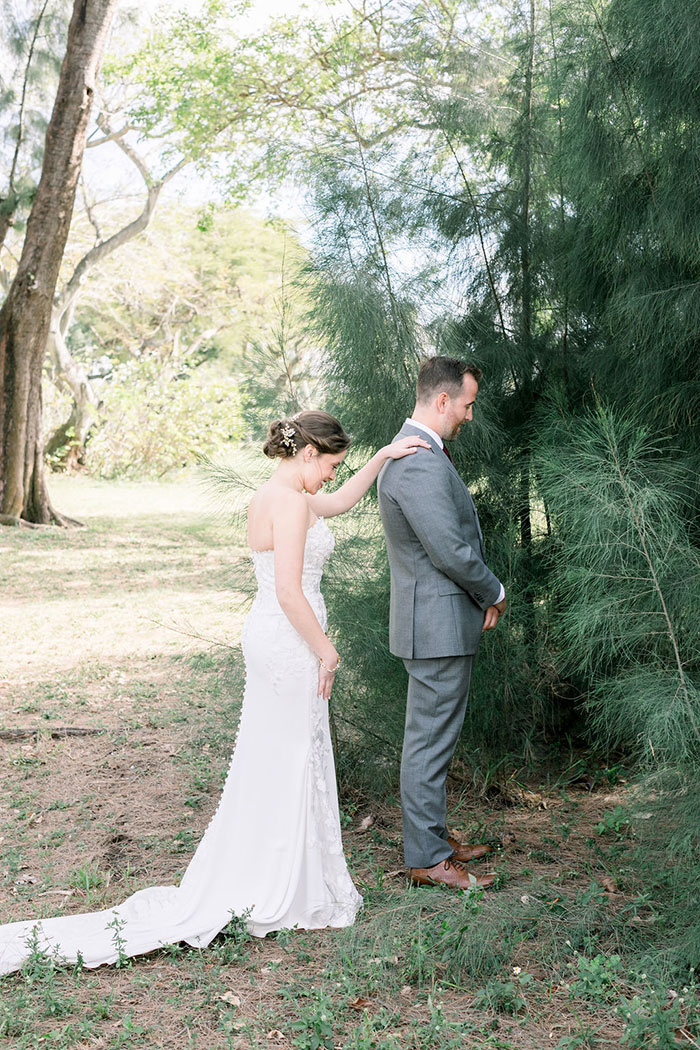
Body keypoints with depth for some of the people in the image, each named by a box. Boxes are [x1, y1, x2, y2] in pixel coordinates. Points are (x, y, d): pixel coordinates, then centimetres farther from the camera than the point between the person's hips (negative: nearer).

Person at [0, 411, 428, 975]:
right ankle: (281, 896, 15)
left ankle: (247, 884, 30)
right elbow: (289, 592, -24)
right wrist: (326, 650, -14)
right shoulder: (290, 501, -19)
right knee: (291, 764, 2)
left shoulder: (277, 494, 11)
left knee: (270, 764, 18)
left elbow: (341, 501, 27)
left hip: (271, 639, 10)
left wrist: (382, 458, 20)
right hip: (290, 644, -10)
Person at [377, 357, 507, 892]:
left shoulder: (414, 452, 13)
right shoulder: (420, 465, -22)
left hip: (436, 621, 11)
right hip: (439, 625, -11)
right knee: (430, 743, 0)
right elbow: (453, 552, -23)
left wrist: (481, 597, 9)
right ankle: (427, 859, 10)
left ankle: (433, 837, 32)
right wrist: (495, 594, -6)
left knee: (432, 740, 19)